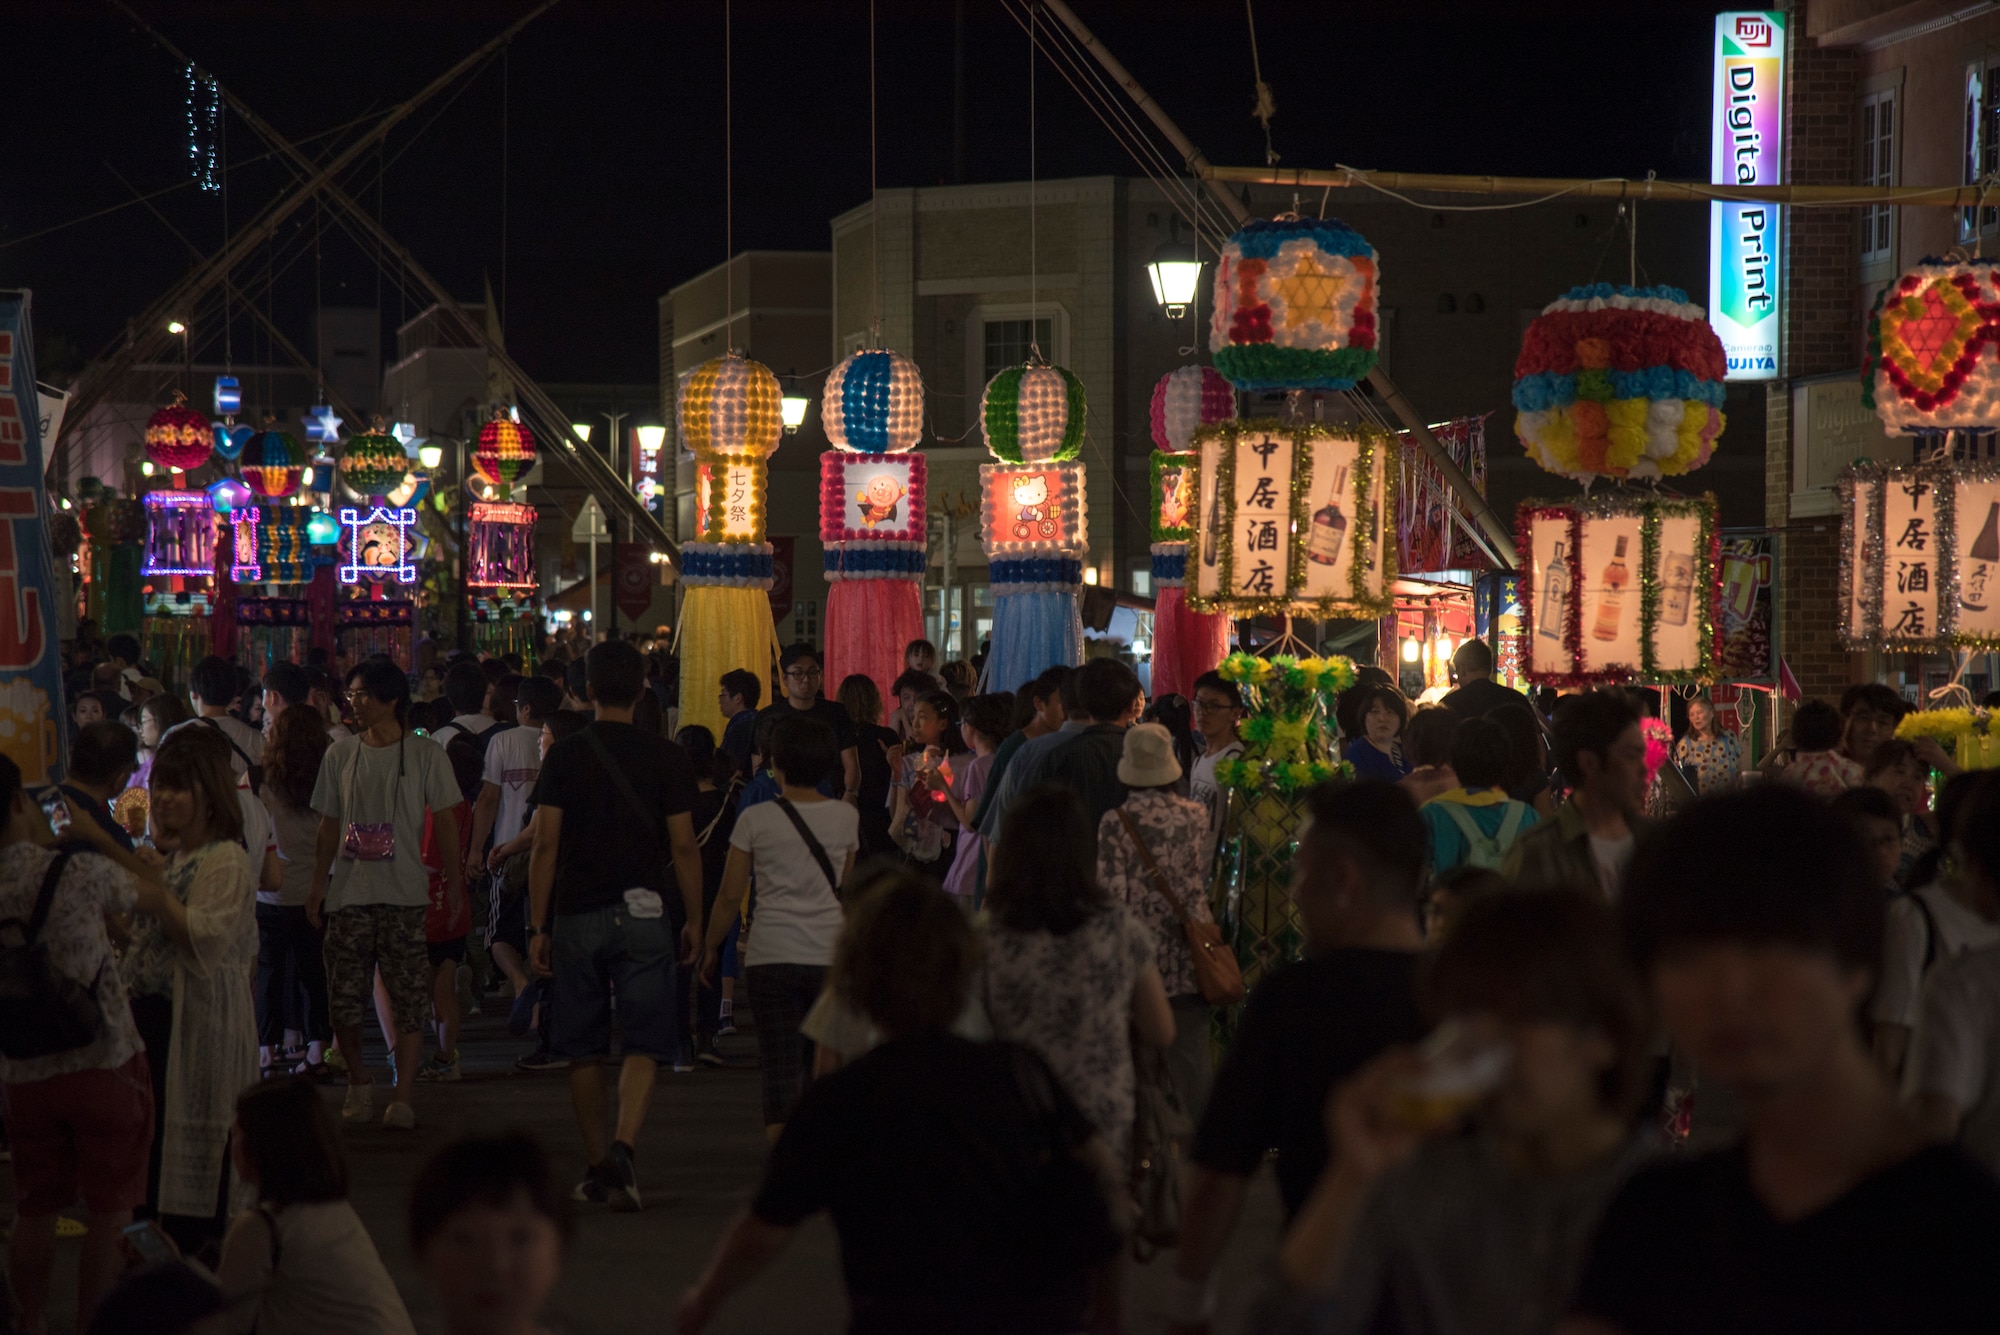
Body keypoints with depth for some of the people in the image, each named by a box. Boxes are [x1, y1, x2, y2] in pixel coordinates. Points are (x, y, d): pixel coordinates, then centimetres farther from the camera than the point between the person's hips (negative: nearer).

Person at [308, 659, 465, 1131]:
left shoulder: (425, 755, 2)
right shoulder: (341, 754, 11)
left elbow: (446, 820, 4)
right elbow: (329, 825, 16)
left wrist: (454, 879, -3)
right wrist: (318, 881, 9)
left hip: (406, 893, -3)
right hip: (349, 892, 3)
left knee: (410, 1001, -6)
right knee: (344, 1000, -1)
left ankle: (403, 1097, -3)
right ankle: (359, 1081, 20)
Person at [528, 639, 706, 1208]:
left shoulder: (564, 756, 0)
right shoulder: (667, 758, -1)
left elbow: (545, 846, -2)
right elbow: (684, 846, -1)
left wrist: (538, 927, 3)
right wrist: (694, 919, 9)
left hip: (577, 915, 1)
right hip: (644, 915, -1)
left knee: (585, 1052, 12)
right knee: (643, 1045, -1)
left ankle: (598, 1165, 18)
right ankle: (622, 1148, -23)